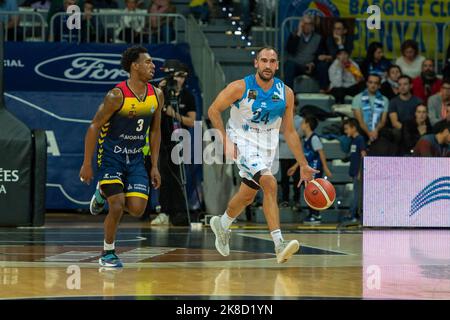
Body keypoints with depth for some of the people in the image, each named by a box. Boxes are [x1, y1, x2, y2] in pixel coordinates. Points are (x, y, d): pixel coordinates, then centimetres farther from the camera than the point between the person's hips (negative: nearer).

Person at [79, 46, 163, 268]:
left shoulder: (156, 95, -1)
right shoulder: (117, 96, -19)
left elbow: (155, 131, 10)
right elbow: (94, 127, -14)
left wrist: (154, 166, 7)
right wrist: (87, 164, -14)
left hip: (136, 158, 5)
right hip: (110, 156, -5)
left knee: (137, 209, -6)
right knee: (117, 206, -14)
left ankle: (104, 193, 24)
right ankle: (108, 253, 7)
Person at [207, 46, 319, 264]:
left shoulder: (286, 93, -3)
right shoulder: (241, 87, -13)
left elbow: (289, 132, 5)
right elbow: (213, 110, -6)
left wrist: (303, 165, 3)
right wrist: (225, 140, -17)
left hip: (266, 148, 5)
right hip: (243, 143, -5)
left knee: (248, 196, 15)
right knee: (270, 184, -26)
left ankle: (222, 225, 46)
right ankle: (279, 245, -29)